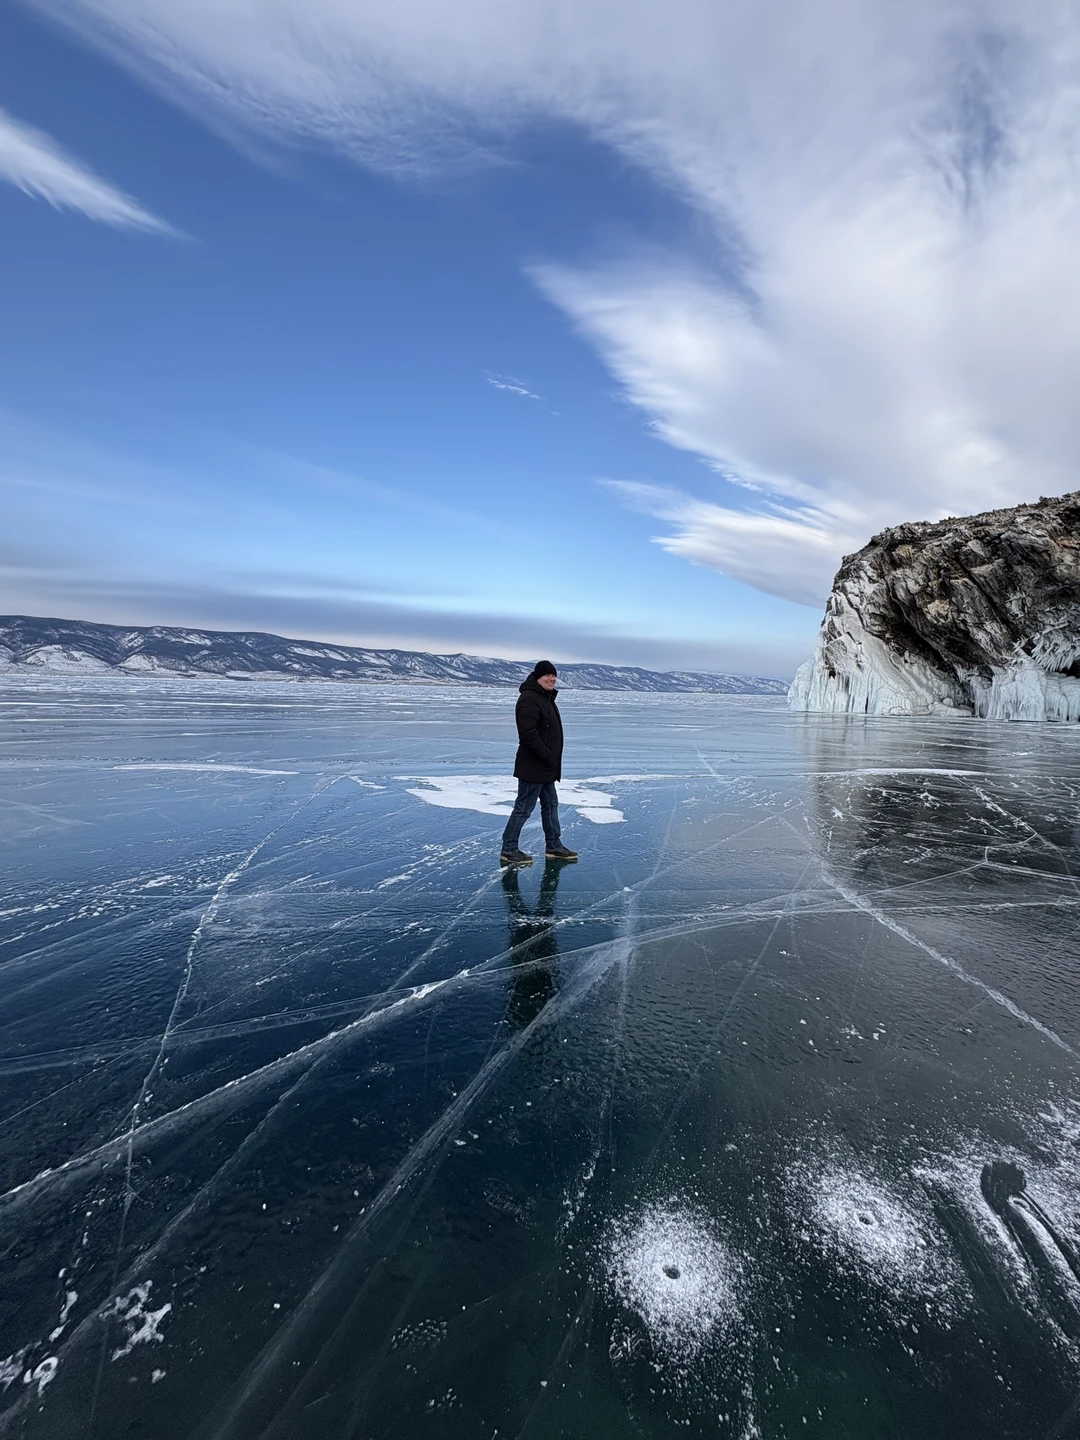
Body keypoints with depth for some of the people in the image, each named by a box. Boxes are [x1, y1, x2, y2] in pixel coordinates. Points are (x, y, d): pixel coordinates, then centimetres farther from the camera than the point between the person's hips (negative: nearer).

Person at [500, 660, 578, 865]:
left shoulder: (546, 698, 16)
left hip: (545, 768, 11)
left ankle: (554, 846, 27)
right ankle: (509, 850, 7)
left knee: (551, 804, 17)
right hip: (532, 767, -11)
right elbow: (528, 733, -27)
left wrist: (550, 759, 18)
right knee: (524, 808, -3)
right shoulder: (529, 699, -19)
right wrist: (546, 755, -22)